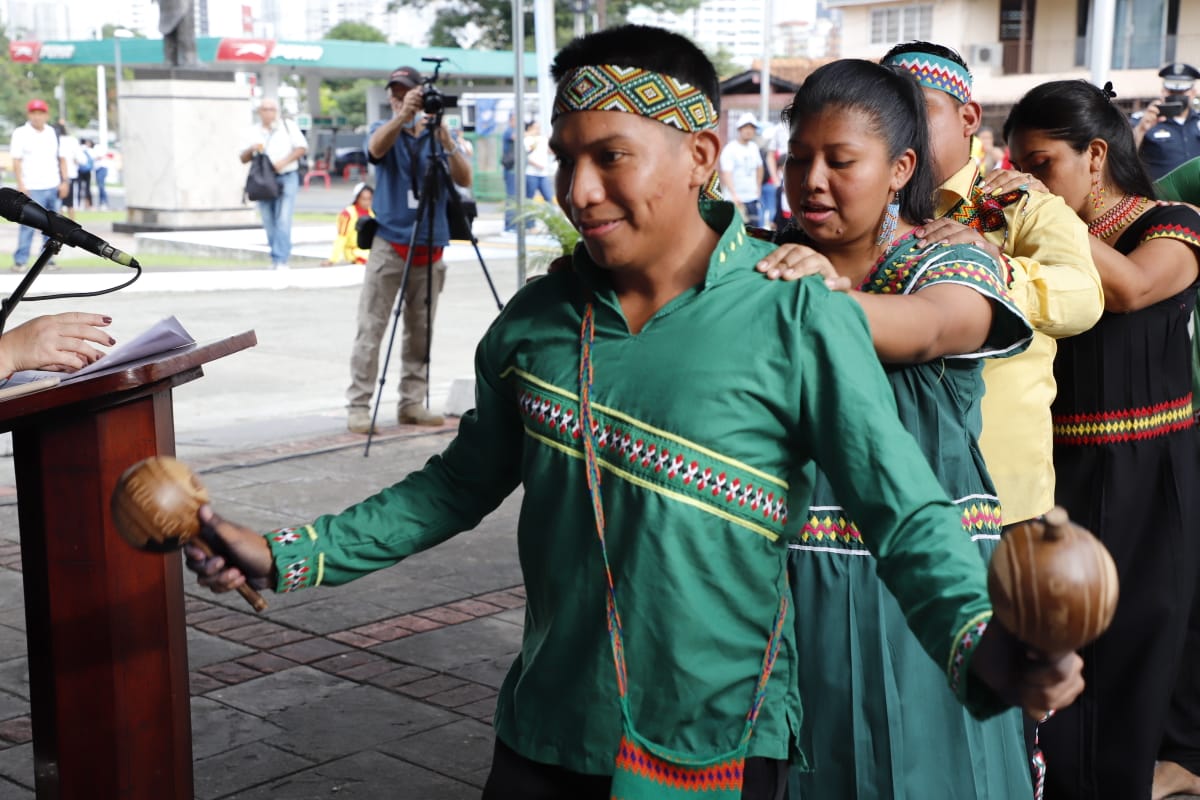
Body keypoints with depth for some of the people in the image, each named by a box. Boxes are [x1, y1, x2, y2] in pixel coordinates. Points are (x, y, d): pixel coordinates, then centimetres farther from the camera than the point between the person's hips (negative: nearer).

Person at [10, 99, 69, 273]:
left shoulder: (54, 133, 11)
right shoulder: (20, 134, -2)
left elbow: (61, 158, 14)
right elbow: (17, 161, -6)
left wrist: (65, 181, 5)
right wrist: (21, 185, -14)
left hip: (53, 187, 5)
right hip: (32, 189, -5)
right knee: (28, 225, -9)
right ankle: (19, 261, -4)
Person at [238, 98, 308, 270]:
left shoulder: (288, 126, 5)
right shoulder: (253, 131, 12)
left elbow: (302, 147, -1)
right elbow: (243, 158, 12)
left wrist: (284, 162, -13)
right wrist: (252, 149, -10)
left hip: (286, 178, -3)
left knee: (283, 220, -13)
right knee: (269, 222, 3)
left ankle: (281, 260, -16)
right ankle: (276, 258, 13)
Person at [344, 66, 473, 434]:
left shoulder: (439, 135, 7)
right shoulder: (385, 130, 4)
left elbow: (464, 179, -8)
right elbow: (376, 147, -22)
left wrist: (446, 142, -24)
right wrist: (402, 117, -40)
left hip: (430, 247, 2)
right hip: (389, 244, -2)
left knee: (421, 330, 6)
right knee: (370, 328, -5)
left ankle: (413, 403, 14)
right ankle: (359, 406, -3)